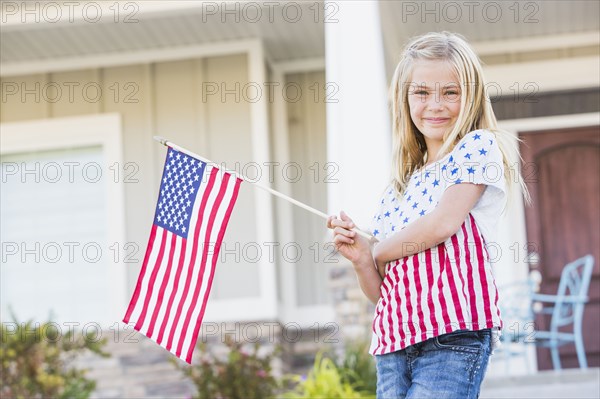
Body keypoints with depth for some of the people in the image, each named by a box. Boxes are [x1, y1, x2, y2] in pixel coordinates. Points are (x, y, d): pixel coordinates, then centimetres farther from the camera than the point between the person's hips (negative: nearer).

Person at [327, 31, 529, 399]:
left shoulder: (478, 145, 4)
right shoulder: (398, 187, 21)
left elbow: (442, 224, -12)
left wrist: (379, 252, 4)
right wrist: (360, 258, -1)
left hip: (454, 333, -6)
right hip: (393, 344, 6)